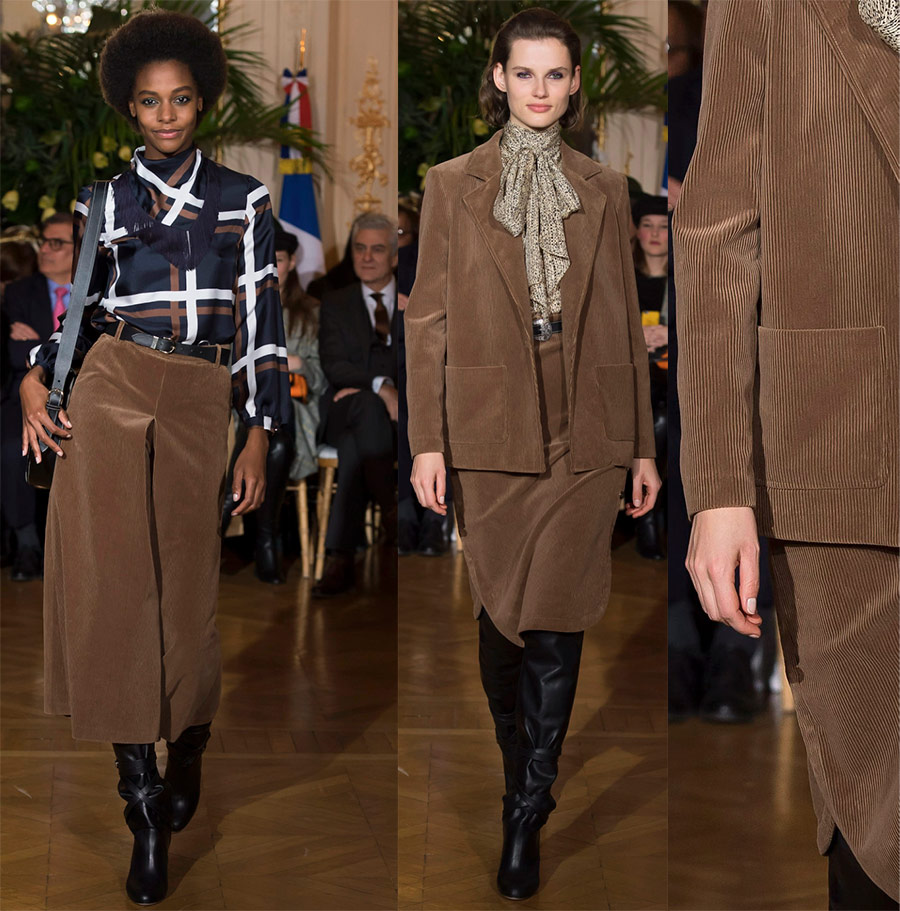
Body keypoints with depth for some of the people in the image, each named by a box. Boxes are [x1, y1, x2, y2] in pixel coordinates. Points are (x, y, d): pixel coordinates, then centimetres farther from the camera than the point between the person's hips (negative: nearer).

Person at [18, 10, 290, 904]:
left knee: (186, 592, 0)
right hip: (107, 399, 1)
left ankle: (186, 755, 28)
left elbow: (260, 321, 6)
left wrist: (258, 437, 0)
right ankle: (145, 812, 2)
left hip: (200, 410, 0)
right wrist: (35, 383, -1)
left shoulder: (244, 200, 9)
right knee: (113, 592, -5)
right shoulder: (101, 201, 12)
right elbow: (81, 309, 17)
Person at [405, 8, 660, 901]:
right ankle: (527, 782, 26)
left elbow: (625, 322, 10)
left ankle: (525, 814, 5)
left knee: (554, 622, -3)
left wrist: (643, 446, 8)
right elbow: (427, 318, 1)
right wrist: (427, 442, -5)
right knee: (501, 616, 7)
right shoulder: (452, 185, 4)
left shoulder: (603, 190, 9)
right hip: (490, 431, 0)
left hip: (584, 433, 1)